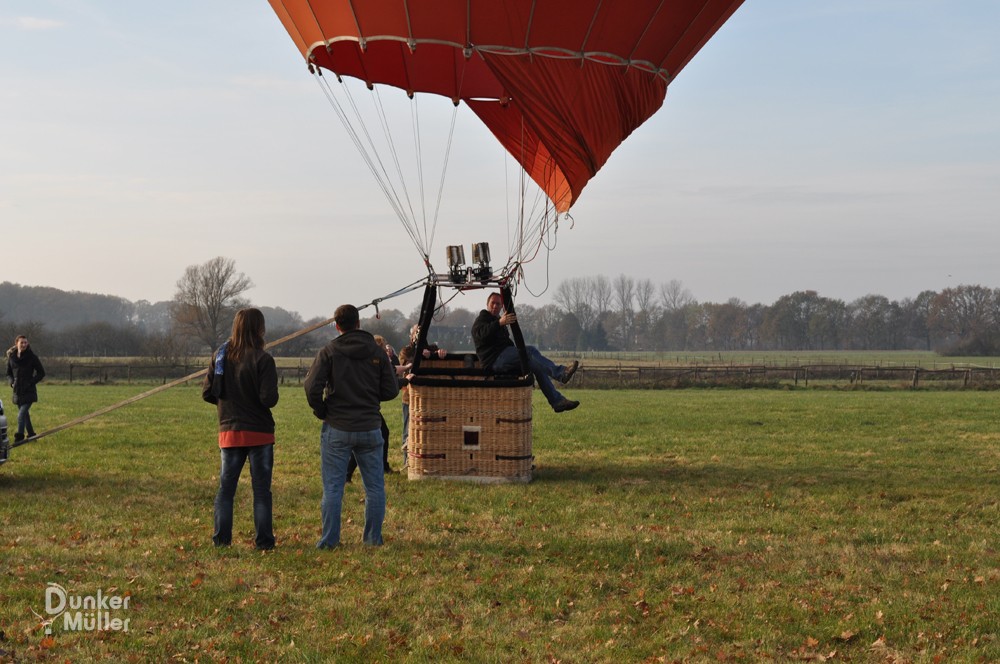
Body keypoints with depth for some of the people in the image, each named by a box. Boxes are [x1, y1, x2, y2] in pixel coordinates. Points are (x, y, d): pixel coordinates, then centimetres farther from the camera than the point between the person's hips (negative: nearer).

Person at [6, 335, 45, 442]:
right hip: (17, 391, 5)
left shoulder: (32, 357, -6)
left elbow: (41, 373, 0)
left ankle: (19, 437, -16)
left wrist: (31, 382, -11)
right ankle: (31, 434, 25)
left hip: (29, 391, -5)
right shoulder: (11, 357, 5)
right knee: (25, 414, 13)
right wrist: (12, 382, -3)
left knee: (21, 415, -15)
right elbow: (9, 373, 17)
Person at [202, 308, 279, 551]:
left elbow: (207, 392, 2)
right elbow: (269, 399, -18)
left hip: (229, 431, 4)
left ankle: (221, 538, 8)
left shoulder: (219, 356, 1)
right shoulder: (262, 359, -13)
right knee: (261, 489, 4)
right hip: (259, 433, -4)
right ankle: (263, 540, 4)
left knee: (225, 487, 11)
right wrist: (254, 400, 4)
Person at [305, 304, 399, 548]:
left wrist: (320, 411, 3)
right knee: (374, 486, 11)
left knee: (332, 487, 3)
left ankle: (329, 539, 3)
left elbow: (312, 387, -13)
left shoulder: (329, 351, -6)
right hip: (370, 428, 2)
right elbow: (391, 390, 1)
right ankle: (374, 538, 13)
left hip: (337, 429, -2)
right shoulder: (377, 352, 1)